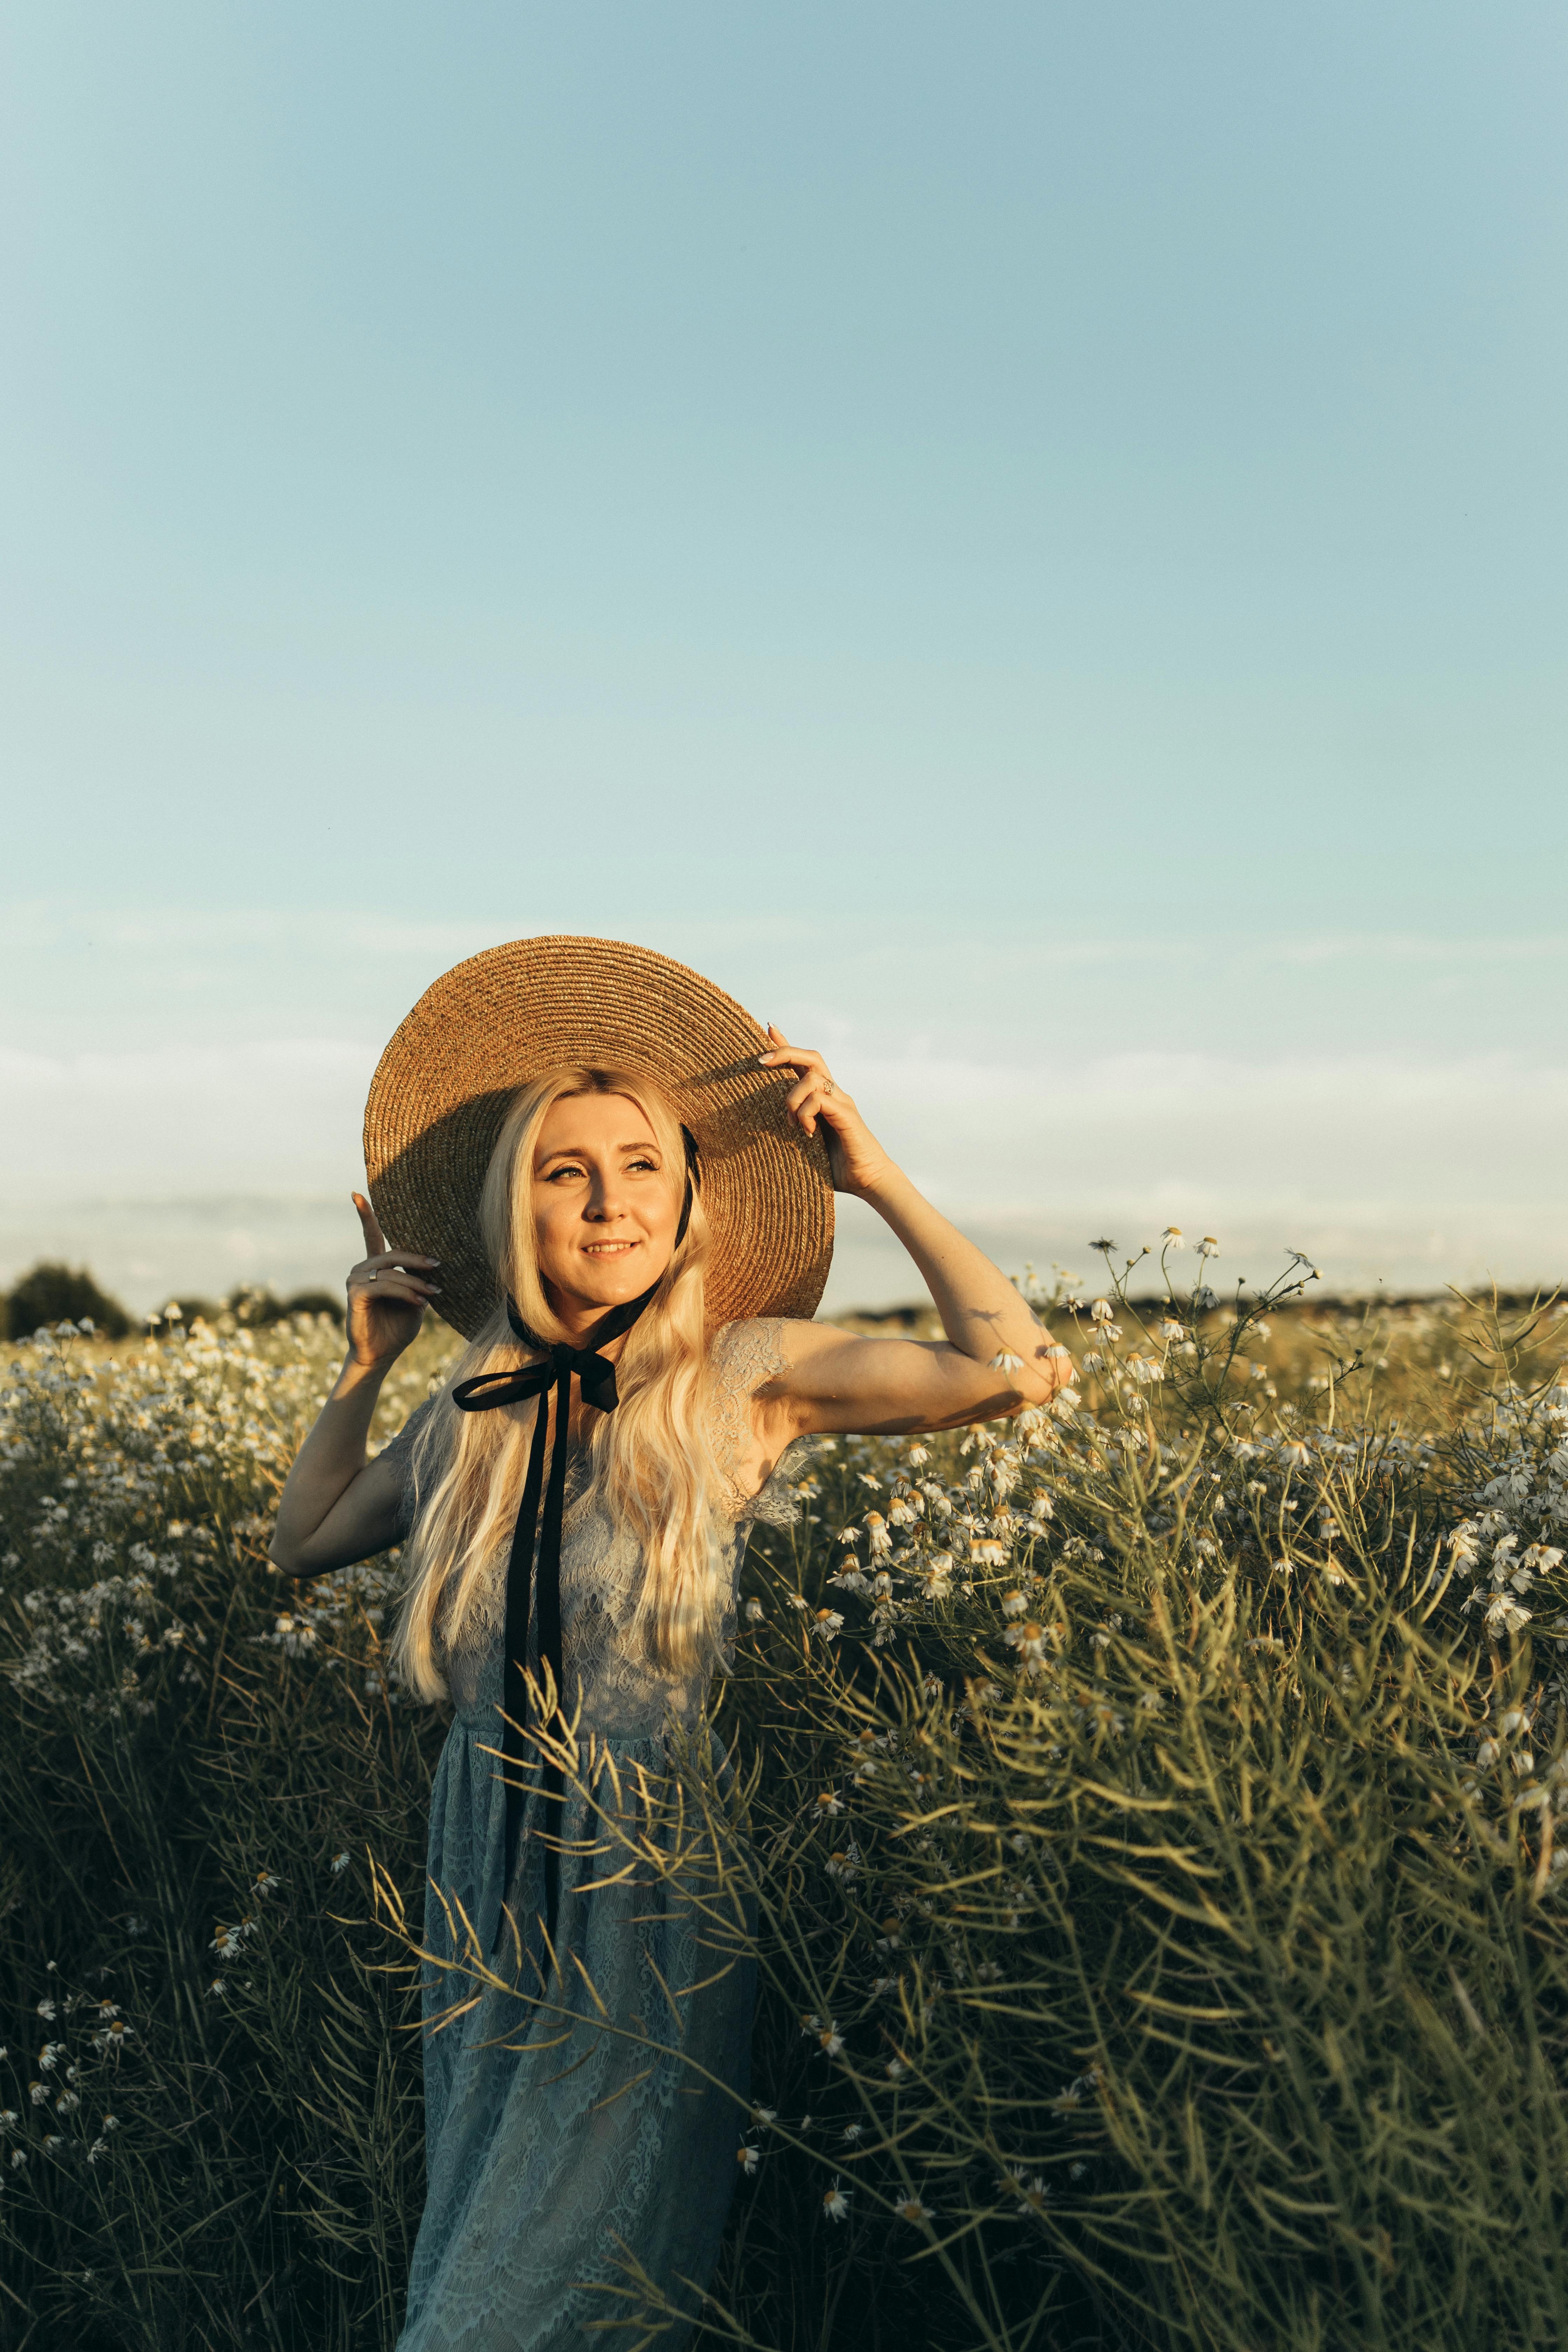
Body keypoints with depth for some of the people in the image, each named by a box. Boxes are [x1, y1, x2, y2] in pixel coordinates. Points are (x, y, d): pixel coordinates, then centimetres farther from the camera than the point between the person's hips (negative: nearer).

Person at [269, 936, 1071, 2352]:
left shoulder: (745, 1375, -14)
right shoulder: (475, 1414, -2)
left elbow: (1016, 1368, -25)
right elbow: (301, 1546, 14)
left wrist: (874, 1176, -19)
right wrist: (366, 1365, 5)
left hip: (658, 1881, -4)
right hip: (493, 1882, 5)